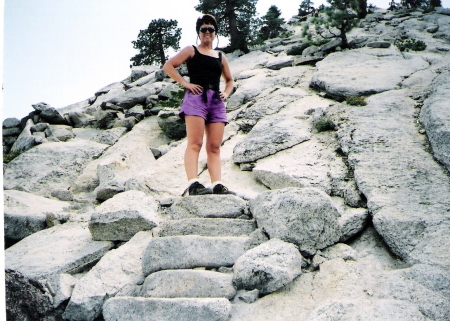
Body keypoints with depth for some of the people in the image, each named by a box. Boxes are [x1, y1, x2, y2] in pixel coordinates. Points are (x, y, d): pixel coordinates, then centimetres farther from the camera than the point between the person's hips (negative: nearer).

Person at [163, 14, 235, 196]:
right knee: (195, 143, -15)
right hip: (196, 98, -4)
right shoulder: (191, 51, 13)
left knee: (214, 147, -4)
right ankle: (193, 184, -25)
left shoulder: (220, 57, 24)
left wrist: (226, 93, 13)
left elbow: (230, 80, 34)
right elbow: (168, 66, 5)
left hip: (216, 101, 5)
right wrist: (185, 83, -6)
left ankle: (217, 185, -10)